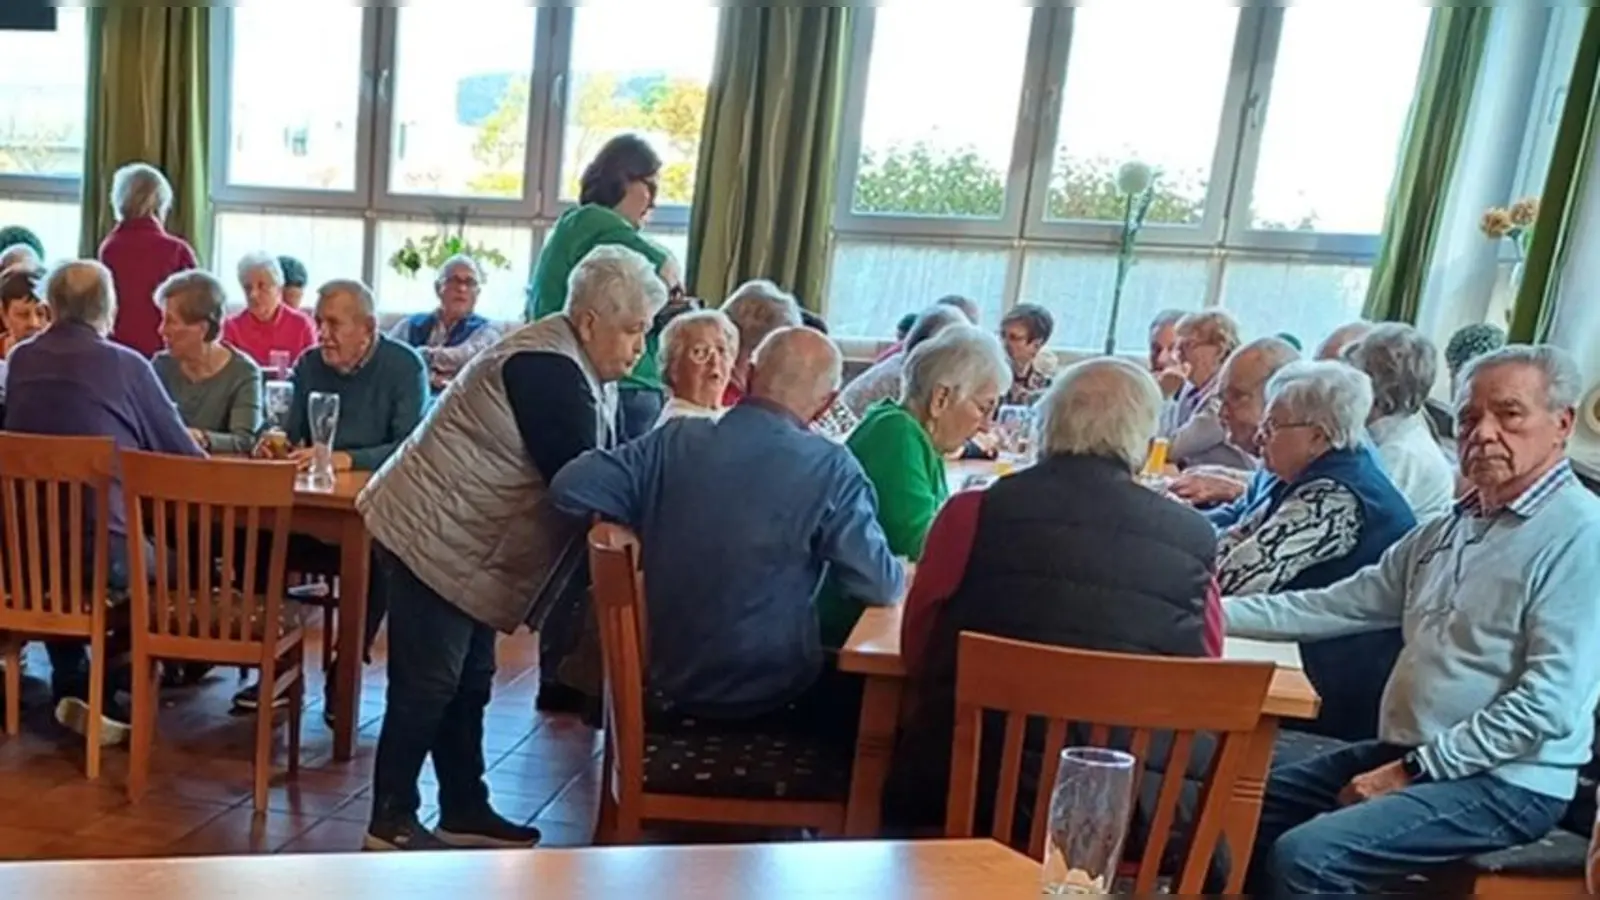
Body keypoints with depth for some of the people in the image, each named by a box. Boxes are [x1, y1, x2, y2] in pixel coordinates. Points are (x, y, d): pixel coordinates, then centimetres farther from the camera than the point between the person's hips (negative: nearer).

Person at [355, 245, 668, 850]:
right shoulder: (549, 370, -23)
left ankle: (464, 811, 27)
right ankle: (391, 822, 15)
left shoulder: (579, 368, 7)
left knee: (469, 681, 16)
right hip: (431, 537, -10)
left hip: (461, 541, 10)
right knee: (427, 685, 0)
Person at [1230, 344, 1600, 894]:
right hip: (1410, 755, 8)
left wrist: (1413, 771, -18)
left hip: (1503, 783, -8)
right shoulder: (1449, 528, 13)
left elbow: (1549, 704, -21)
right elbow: (1338, 606, 11)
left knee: (1305, 856, -24)